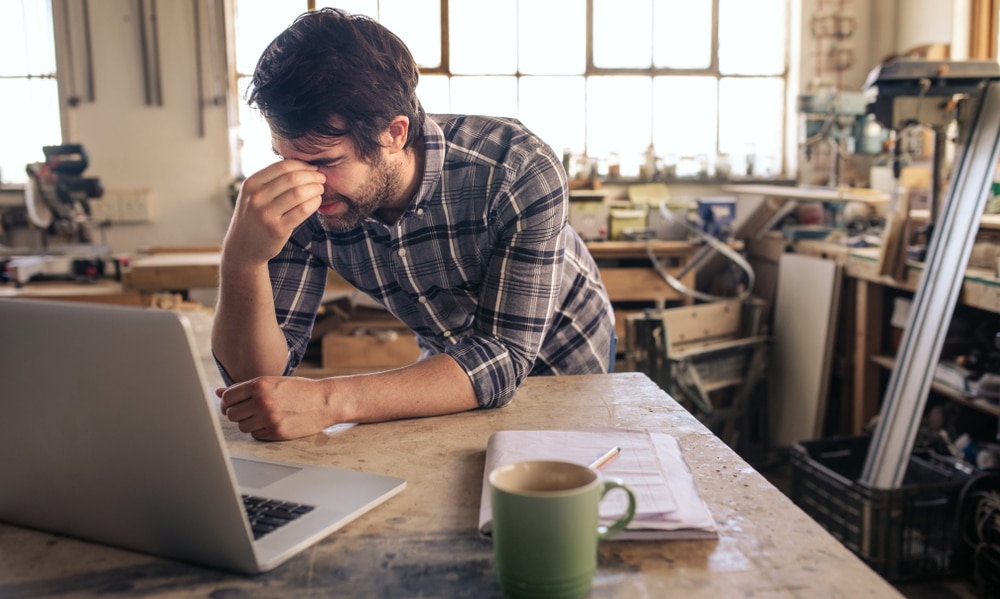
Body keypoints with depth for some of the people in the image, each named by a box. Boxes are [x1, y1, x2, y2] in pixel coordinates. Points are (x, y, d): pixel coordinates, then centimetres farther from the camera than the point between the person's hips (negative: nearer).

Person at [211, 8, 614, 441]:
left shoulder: (519, 172, -32)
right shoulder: (301, 203, -22)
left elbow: (505, 357, -35)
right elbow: (259, 376, -23)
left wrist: (331, 401, -47)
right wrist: (242, 259, -43)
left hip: (566, 370, -2)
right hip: (448, 366, 3)